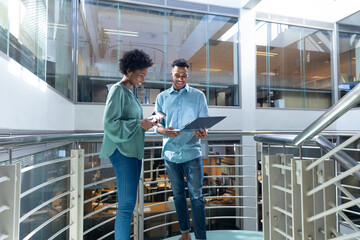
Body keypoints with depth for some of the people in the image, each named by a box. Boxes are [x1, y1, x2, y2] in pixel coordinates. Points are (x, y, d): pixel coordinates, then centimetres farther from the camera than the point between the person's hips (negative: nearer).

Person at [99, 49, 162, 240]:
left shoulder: (128, 93, 18)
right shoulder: (118, 91, -10)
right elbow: (110, 123, -18)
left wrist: (146, 122, 7)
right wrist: (139, 124, -17)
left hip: (133, 152, 10)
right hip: (123, 152, -9)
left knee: (128, 203, 14)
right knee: (127, 204, -7)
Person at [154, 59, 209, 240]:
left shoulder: (198, 96, 4)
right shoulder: (162, 97, 8)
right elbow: (157, 124, 5)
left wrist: (203, 132, -23)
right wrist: (165, 131, -18)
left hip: (192, 152, -2)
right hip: (170, 153, 3)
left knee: (196, 196, 0)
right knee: (178, 195, 15)